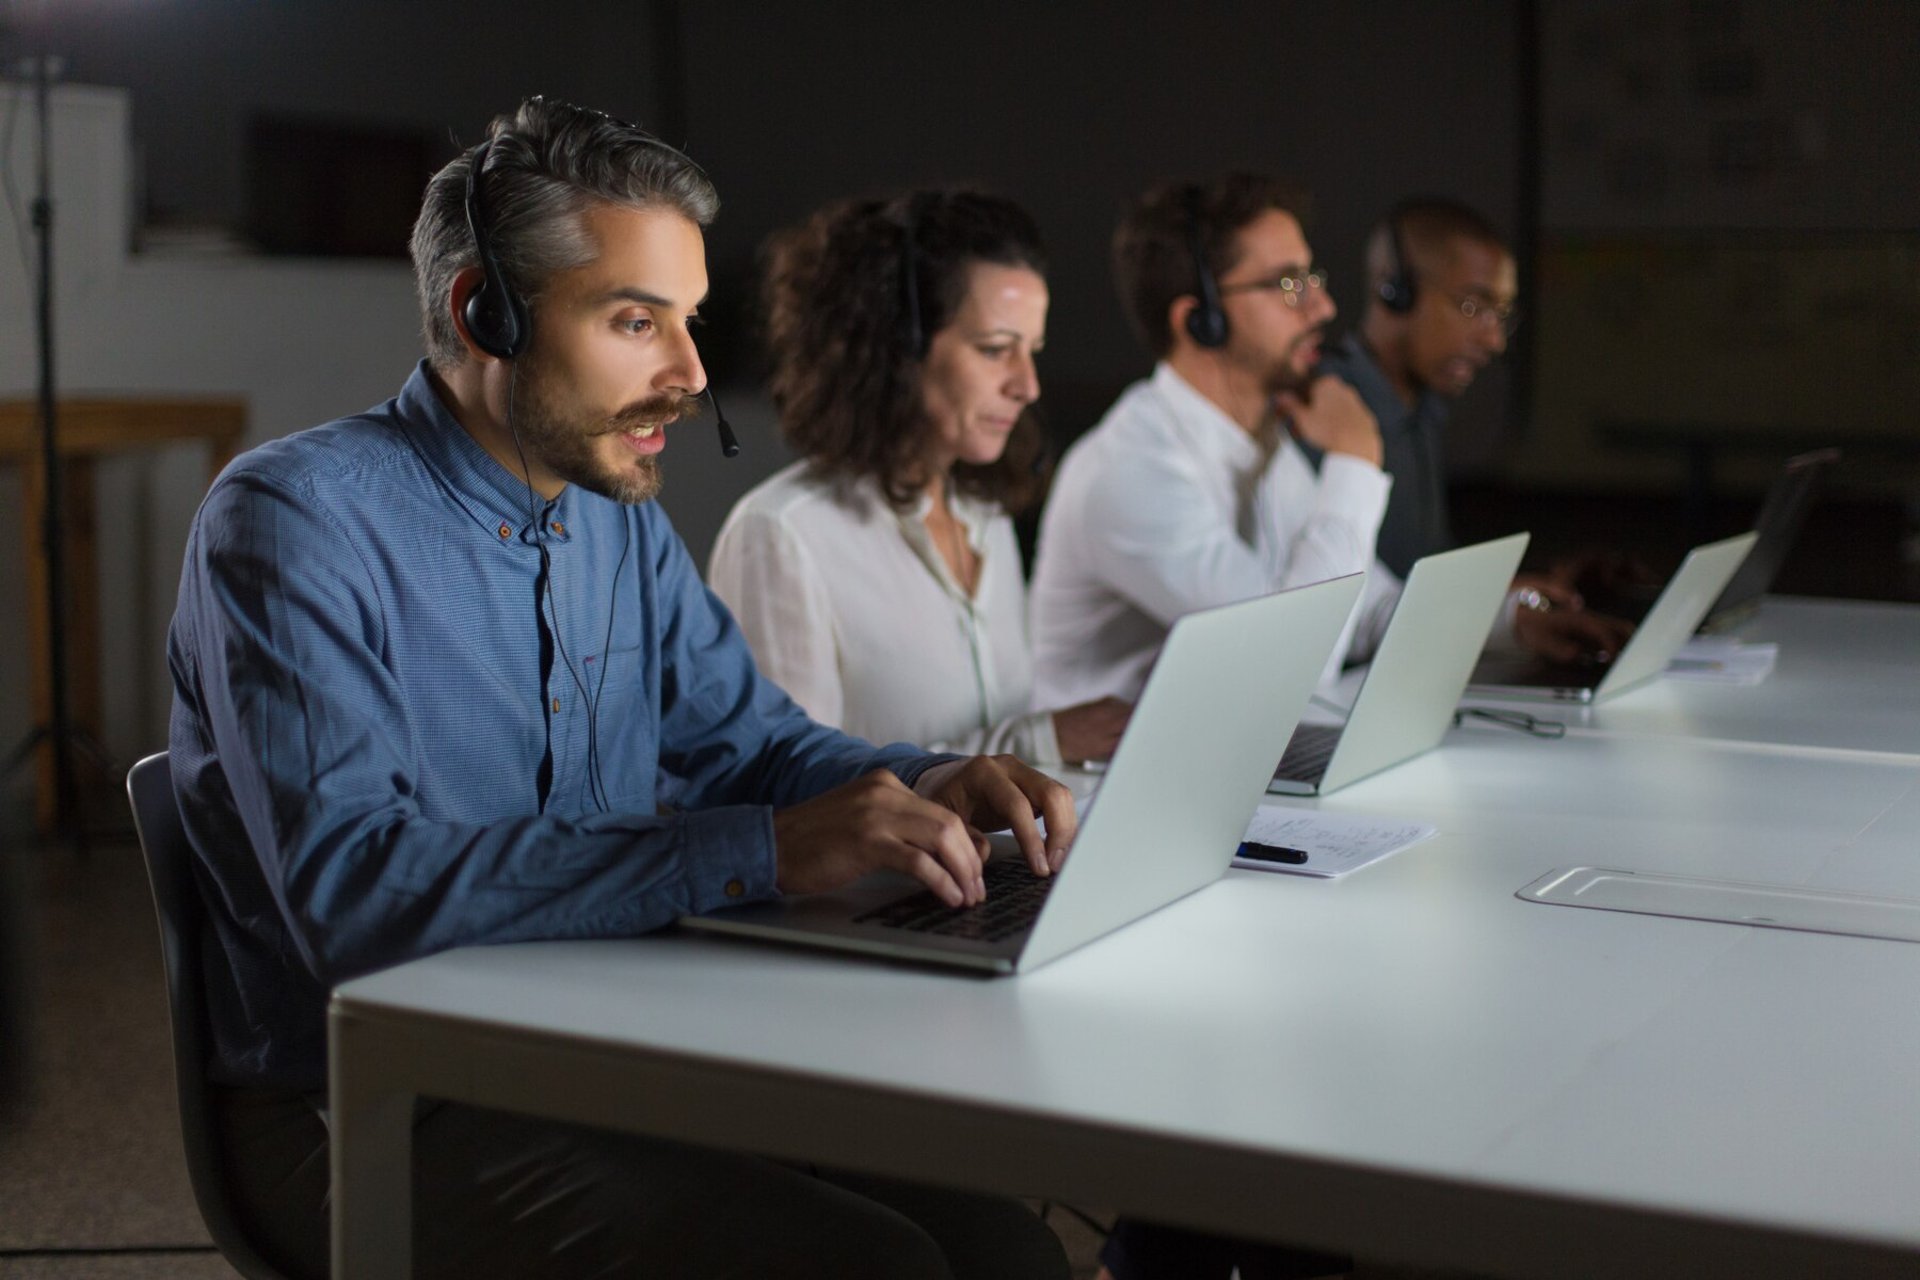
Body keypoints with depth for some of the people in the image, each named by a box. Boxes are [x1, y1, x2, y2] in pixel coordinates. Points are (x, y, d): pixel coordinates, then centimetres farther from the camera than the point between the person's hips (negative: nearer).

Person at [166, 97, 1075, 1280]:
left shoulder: (626, 528, 10)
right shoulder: (295, 521, -14)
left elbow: (752, 741, 16)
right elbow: (351, 885, -27)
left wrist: (929, 787, -8)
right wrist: (761, 853, -33)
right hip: (362, 1117, -6)